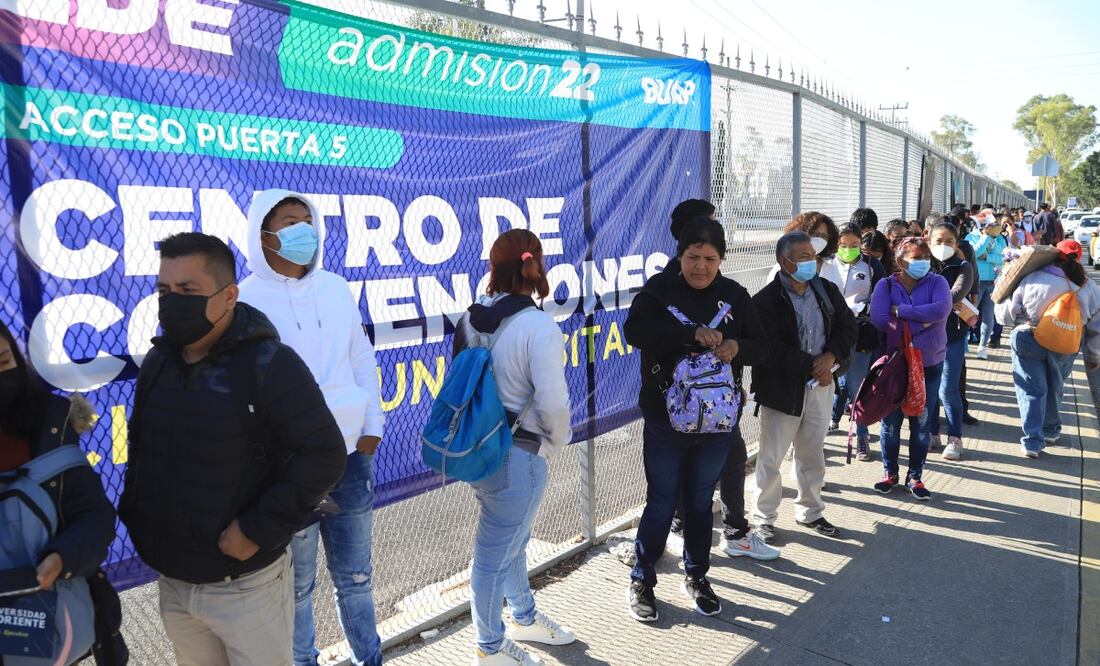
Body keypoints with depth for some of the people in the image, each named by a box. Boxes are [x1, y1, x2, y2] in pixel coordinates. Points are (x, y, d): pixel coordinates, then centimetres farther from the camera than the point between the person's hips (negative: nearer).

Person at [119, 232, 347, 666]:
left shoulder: (268, 364, -18)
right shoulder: (157, 363, 4)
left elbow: (324, 456, -20)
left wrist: (259, 529, -22)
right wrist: (134, 513, 7)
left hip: (245, 584, -6)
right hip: (172, 581, 7)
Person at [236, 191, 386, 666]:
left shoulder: (336, 288, 6)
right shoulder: (247, 300, -9)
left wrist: (372, 425, 7)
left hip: (350, 454, 4)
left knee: (355, 574, 17)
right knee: (297, 582, 12)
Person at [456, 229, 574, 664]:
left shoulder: (470, 320, 1)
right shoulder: (538, 326, -20)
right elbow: (553, 400, -21)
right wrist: (557, 442, -2)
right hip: (519, 454, -7)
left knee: (512, 540, 26)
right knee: (496, 553, 9)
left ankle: (525, 618, 48)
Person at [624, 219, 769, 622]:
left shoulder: (733, 294, 3)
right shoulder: (660, 288, -7)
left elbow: (760, 345, 7)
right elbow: (634, 330, -23)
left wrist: (737, 347, -17)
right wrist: (693, 333, -32)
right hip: (665, 419, -3)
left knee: (700, 502, 17)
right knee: (661, 503, 6)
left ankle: (696, 576, 36)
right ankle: (641, 581, 24)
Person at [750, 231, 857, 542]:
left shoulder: (827, 291, 4)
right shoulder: (766, 300, -15)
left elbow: (848, 326, 5)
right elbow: (771, 351, -20)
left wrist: (831, 357, -12)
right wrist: (811, 367, -17)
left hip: (820, 385, 6)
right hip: (781, 388, -6)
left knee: (812, 454, 18)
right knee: (771, 457, 4)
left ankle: (809, 511, 35)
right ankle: (764, 517, 19)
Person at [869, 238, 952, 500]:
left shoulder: (936, 282, 0)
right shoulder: (885, 286, -2)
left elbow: (941, 309, -21)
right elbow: (879, 320, -17)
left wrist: (902, 311, -19)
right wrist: (919, 323, -17)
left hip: (929, 363, 1)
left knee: (922, 422, 8)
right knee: (891, 420, 7)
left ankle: (915, 476, 23)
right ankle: (890, 472, 25)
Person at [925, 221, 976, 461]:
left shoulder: (963, 267, -2)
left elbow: (957, 293, -19)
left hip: (953, 335, -2)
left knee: (947, 390, -3)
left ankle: (954, 438, 13)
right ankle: (932, 435, 24)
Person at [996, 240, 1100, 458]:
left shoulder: (1031, 280, -16)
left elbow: (1006, 316, -11)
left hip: (1029, 341, -3)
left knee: (1032, 390, 6)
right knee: (1054, 388, 23)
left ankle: (1032, 440, 0)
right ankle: (1050, 430, 39)